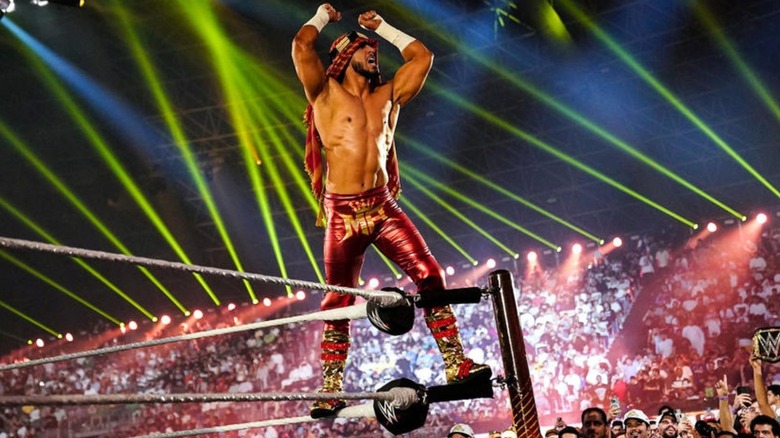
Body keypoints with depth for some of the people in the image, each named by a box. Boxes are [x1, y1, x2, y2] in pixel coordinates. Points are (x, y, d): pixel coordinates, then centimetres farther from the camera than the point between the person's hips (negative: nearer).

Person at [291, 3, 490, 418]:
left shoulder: (387, 96, 16)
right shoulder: (326, 93, 3)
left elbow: (423, 56, 18)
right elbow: (302, 46, -10)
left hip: (383, 206, 4)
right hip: (343, 212, -4)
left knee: (429, 275, -11)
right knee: (339, 300, -2)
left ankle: (455, 364, -7)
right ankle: (330, 392, 6)